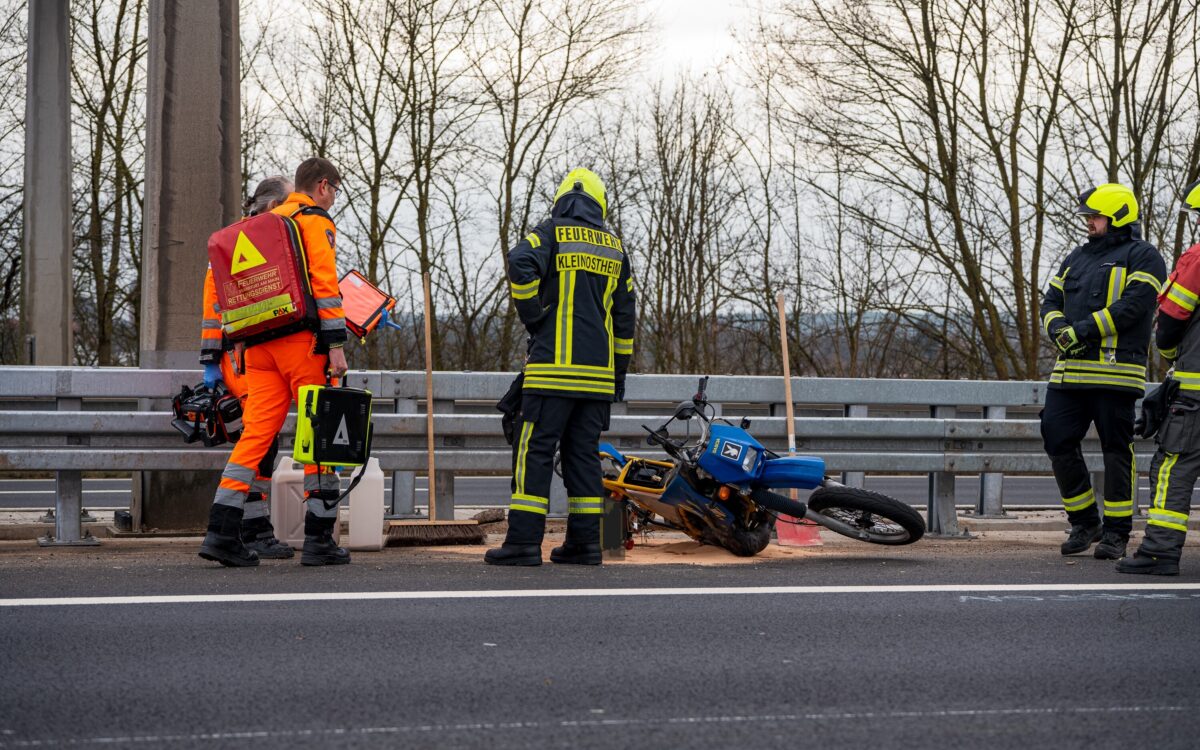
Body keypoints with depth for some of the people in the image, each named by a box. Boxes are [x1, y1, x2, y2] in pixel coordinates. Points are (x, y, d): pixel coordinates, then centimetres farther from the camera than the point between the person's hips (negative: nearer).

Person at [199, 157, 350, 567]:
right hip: (301, 340, -7)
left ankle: (221, 532, -5)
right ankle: (318, 540, 1)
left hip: (259, 344, 7)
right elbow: (324, 283, -12)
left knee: (255, 433, 3)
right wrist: (336, 345, -15)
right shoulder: (315, 222, -2)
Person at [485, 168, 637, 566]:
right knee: (583, 454, 9)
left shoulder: (551, 233, 2)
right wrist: (619, 375, 20)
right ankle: (584, 542, 7)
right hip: (598, 370, 5)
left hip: (554, 366, -5)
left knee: (535, 451, -5)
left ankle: (524, 540, -10)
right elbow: (625, 317, 16)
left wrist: (533, 317, -6)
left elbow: (521, 264, -20)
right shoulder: (615, 248, 16)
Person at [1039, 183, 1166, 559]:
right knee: (1058, 442, 2)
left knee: (1116, 450, -1)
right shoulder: (1077, 258, 22)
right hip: (1069, 372, 7)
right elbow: (1051, 300, 17)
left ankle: (1116, 532, 7)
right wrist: (1059, 329, -6)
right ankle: (1084, 523, 16)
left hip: (1115, 370, -7)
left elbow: (1132, 305, -14)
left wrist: (1083, 330, -19)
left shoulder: (1142, 256, -1)